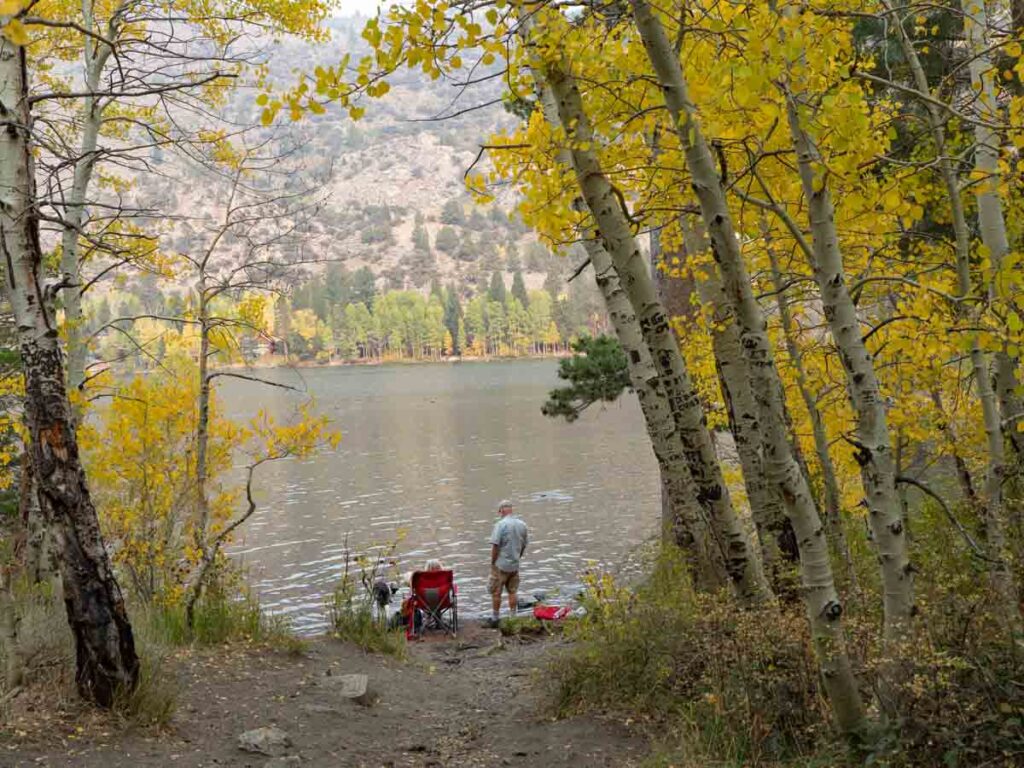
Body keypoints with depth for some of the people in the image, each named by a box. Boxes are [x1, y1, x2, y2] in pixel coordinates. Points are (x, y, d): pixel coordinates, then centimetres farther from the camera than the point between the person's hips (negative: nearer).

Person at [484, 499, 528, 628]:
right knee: (513, 592, 14)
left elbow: (495, 546, -18)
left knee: (496, 593, 4)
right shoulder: (522, 525, 2)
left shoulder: (501, 524, -17)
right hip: (515, 565, 6)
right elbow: (524, 545, 10)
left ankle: (494, 619, 10)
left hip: (501, 564, -6)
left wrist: (492, 562, -7)